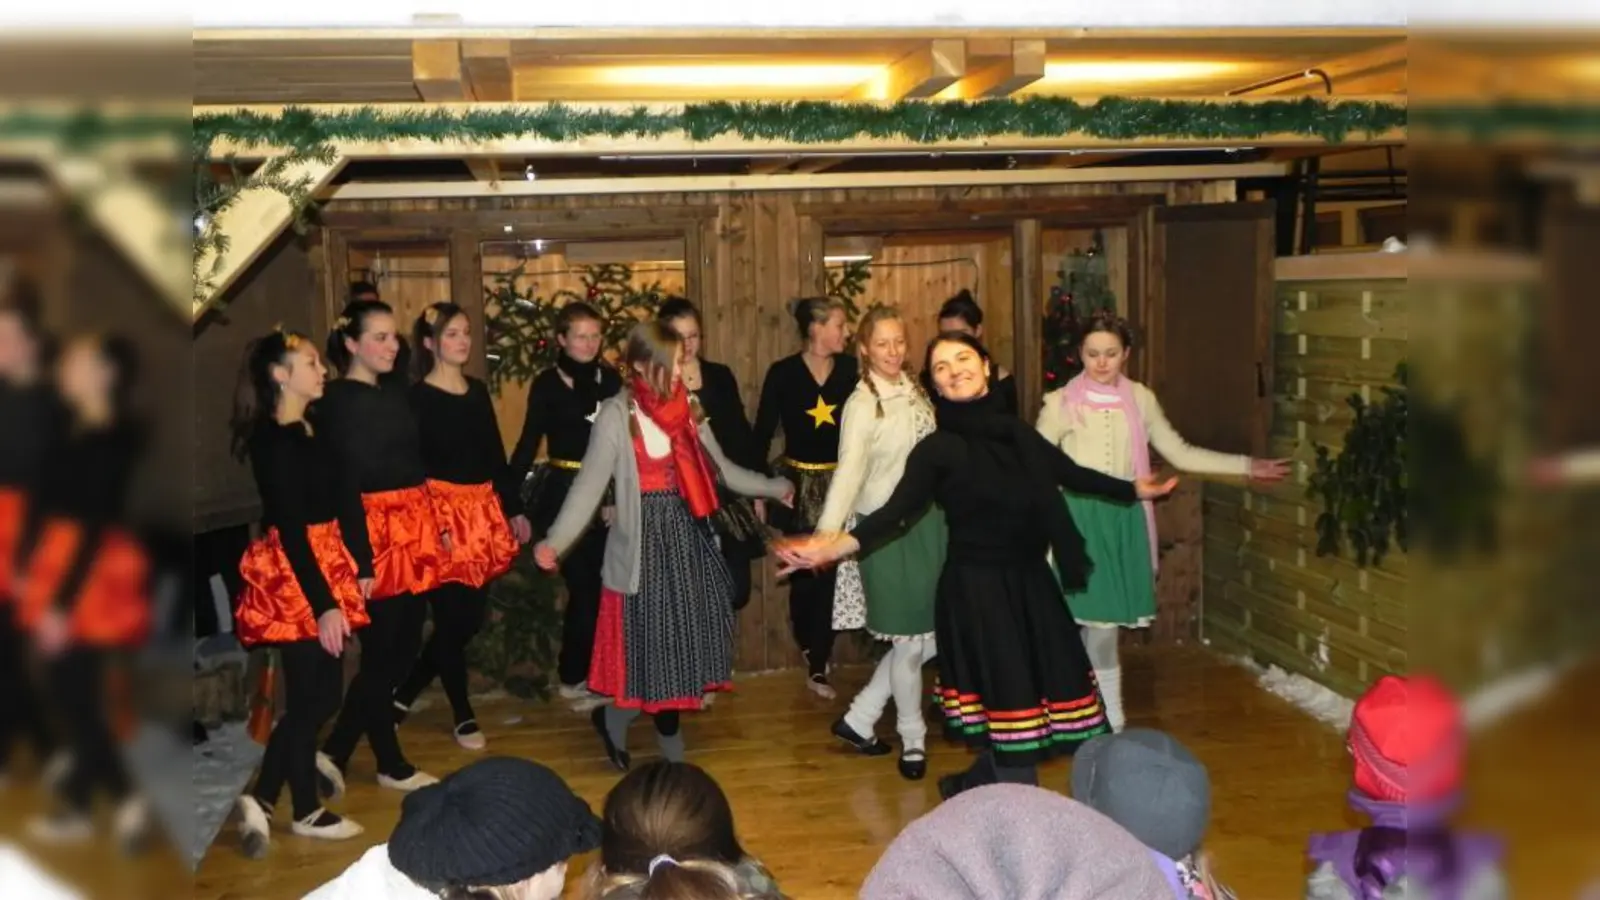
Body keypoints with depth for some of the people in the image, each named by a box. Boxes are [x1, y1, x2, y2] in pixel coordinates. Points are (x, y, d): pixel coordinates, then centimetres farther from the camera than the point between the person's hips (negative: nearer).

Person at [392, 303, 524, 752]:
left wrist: (515, 509, 12)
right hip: (443, 512, -6)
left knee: (472, 616, 8)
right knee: (454, 618, 0)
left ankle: (404, 694, 25)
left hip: (483, 511, 7)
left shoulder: (478, 391, 12)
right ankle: (463, 715, 16)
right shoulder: (416, 397, -7)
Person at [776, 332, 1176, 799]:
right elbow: (898, 509, -19)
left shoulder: (1016, 431, 8)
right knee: (1014, 710, -6)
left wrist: (1133, 489, 33)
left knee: (1050, 696, 9)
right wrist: (838, 545, -35)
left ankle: (969, 787, 31)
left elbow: (1071, 473, 21)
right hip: (977, 587, -6)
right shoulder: (937, 448, -8)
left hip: (1030, 582, 6)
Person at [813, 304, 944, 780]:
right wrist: (826, 535, -33)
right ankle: (913, 739, 24)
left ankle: (859, 719, 24)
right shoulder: (862, 405, -14)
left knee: (930, 635, 10)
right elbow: (849, 472, -23)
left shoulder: (914, 391, 6)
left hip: (928, 521, 7)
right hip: (886, 529, -7)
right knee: (910, 640, 3)